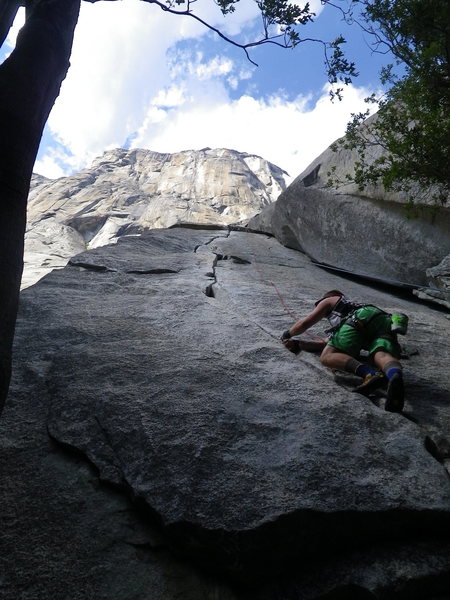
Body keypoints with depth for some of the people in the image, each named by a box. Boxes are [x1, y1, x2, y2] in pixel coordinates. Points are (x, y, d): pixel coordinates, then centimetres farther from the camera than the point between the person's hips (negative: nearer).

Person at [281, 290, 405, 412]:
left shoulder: (328, 300, 32)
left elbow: (304, 324, 25)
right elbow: (326, 343, 41)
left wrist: (287, 333, 44)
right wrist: (297, 344, 41)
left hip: (360, 319, -6)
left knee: (327, 356, -14)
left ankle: (369, 373, -41)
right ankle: (395, 375, -59)